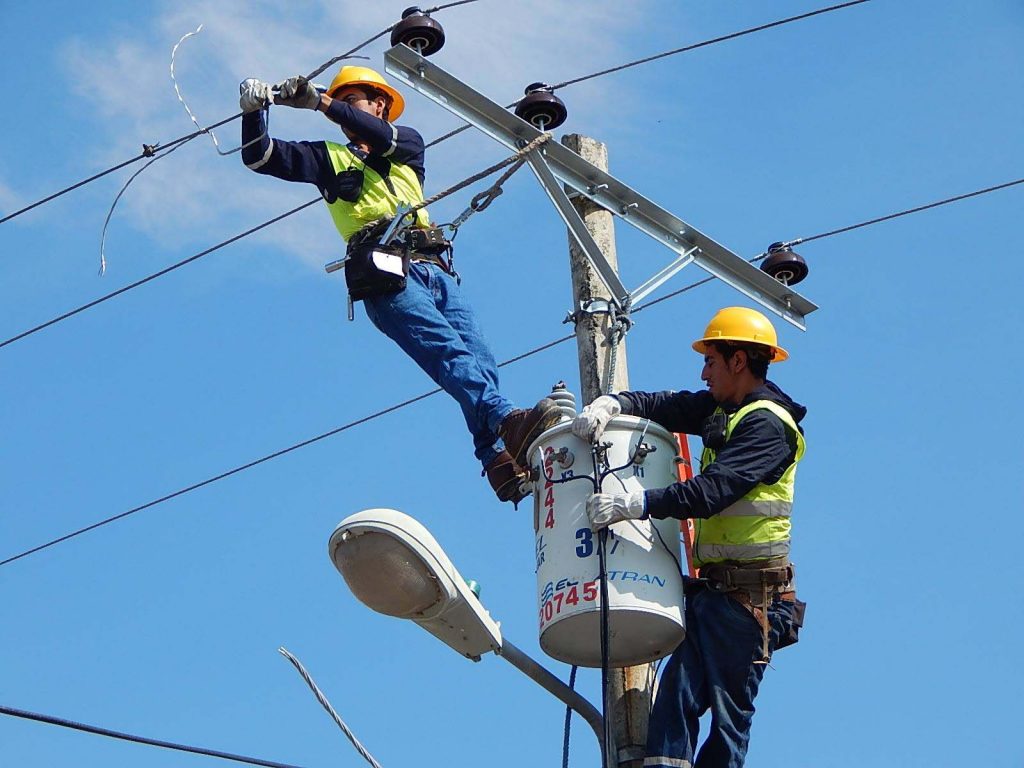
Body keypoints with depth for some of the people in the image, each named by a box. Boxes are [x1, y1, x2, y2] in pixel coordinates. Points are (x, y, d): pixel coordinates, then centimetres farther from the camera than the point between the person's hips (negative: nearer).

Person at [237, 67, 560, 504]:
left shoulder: (408, 144, 28)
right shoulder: (329, 158, 28)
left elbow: (381, 136, 4)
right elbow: (260, 157, 19)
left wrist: (321, 103, -6)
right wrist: (253, 110, 1)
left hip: (434, 267, 3)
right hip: (385, 271, -3)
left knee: (477, 356, -18)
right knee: (447, 349, -26)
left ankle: (500, 460, -30)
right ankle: (508, 422, -48)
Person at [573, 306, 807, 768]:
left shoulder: (767, 423, -13)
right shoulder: (722, 408, 17)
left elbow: (712, 490, -24)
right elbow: (661, 405, 15)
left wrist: (633, 505, -28)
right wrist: (609, 405, -6)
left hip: (747, 591, -9)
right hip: (711, 586, 9)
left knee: (728, 709, -5)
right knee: (676, 694, 0)